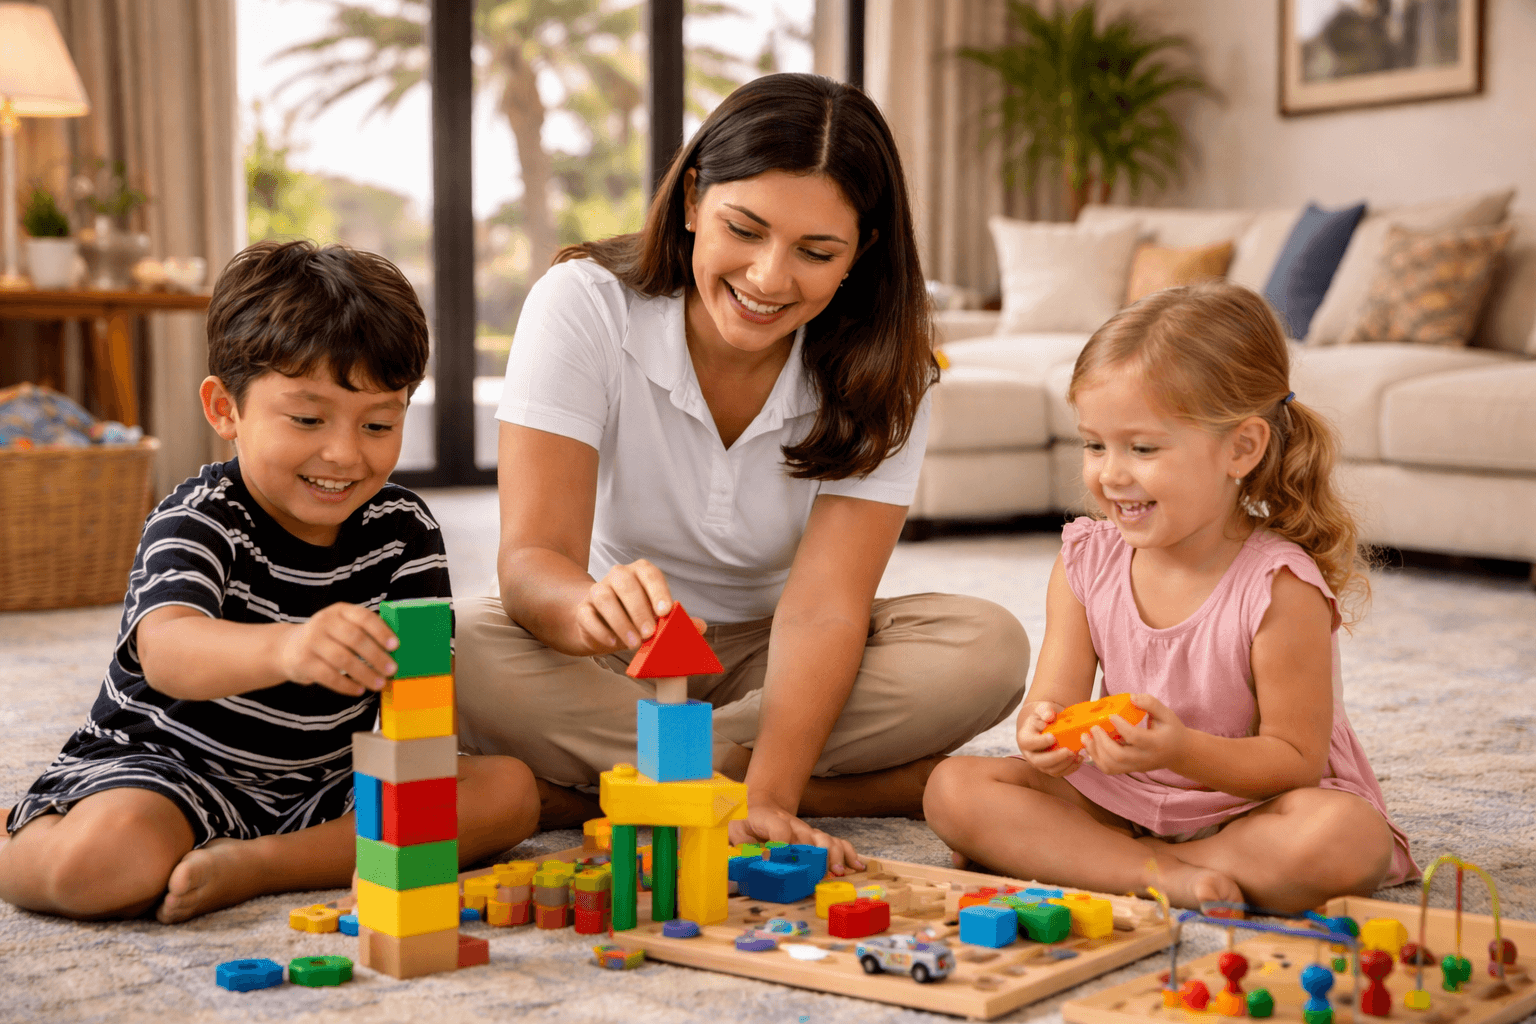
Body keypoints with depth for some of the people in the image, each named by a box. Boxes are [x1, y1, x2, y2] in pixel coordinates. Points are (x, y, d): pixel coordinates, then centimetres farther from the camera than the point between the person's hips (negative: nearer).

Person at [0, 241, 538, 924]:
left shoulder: (403, 529, 0)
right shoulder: (200, 521, -16)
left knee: (510, 790, -14)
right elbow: (166, 652, -37)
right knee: (104, 860, -38)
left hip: (321, 785, 5)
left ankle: (247, 868, -18)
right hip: (165, 767, -5)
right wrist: (285, 649, -58)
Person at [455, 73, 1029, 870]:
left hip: (769, 657, 2)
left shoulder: (883, 371, -14)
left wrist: (768, 800, -39)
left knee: (988, 648, -25)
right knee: (463, 656, -34)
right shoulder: (583, 306, -19)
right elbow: (530, 556, -28)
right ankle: (865, 789, -25)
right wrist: (592, 608, -53)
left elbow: (822, 604, -24)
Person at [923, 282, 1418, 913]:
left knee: (1346, 840, -36)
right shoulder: (1085, 562, -5)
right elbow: (1056, 696, -8)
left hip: (1252, 807, -4)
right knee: (954, 789, -15)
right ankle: (1162, 875, -24)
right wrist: (1044, 731, -33)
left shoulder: (1279, 588, -21)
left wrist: (1184, 750, -36)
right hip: (1120, 796, 4)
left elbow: (1297, 761, -19)